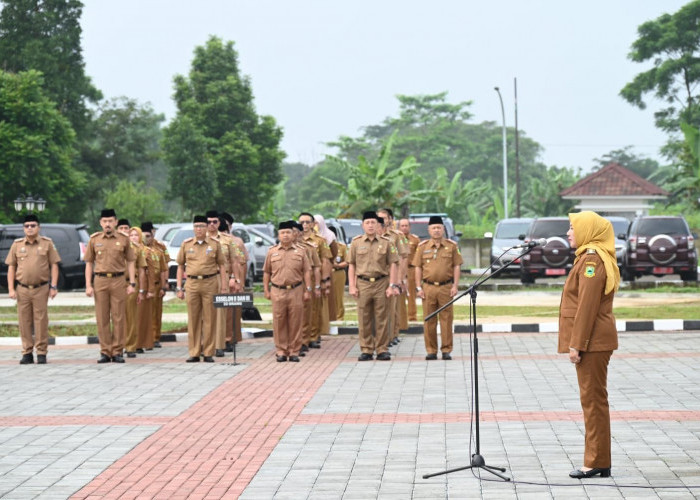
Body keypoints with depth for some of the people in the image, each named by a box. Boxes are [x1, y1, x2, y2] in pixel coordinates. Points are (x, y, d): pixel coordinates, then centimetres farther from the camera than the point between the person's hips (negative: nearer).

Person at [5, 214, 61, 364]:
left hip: (41, 289, -2)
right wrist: (11, 289, 2)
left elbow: (54, 265, 3)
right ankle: (27, 353, 9)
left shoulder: (47, 243, 4)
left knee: (41, 321, -2)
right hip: (22, 289, 2)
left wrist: (53, 286, -4)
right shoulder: (17, 244, 8)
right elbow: (11, 267, 10)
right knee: (24, 322, 3)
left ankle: (41, 353, 4)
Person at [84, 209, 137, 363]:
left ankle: (117, 352, 7)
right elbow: (89, 263, 9)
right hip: (100, 281, 1)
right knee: (102, 319, 2)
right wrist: (88, 285, 1)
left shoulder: (123, 239, 5)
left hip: (118, 281, -1)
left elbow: (130, 262, 7)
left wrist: (132, 284, -1)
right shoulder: (94, 240, 7)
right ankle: (105, 352, 9)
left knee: (119, 318, 0)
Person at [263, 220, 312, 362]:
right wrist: (266, 290, 7)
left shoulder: (300, 251, 7)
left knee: (295, 322, 1)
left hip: (296, 291, 0)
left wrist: (308, 290, 1)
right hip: (277, 291, 0)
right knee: (279, 323, 0)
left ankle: (294, 352, 8)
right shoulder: (272, 252, 9)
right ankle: (281, 351, 8)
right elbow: (266, 272, 12)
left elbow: (306, 272, 6)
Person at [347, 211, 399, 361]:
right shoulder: (356, 243, 6)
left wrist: (392, 285, -3)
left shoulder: (386, 243, 4)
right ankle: (366, 350, 9)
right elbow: (351, 265, 8)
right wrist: (352, 286, 0)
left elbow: (393, 264, 4)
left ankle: (382, 350, 8)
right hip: (362, 283, 1)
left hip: (381, 283, -1)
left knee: (382, 319, 1)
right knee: (364, 320, 2)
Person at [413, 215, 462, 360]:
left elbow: (456, 267, 4)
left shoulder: (452, 246, 5)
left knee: (446, 320, 1)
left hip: (446, 287, -1)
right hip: (428, 287, 1)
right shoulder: (422, 247, 7)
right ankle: (431, 351, 9)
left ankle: (446, 350, 8)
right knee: (429, 321, 3)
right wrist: (418, 287, 0)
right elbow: (418, 268, 7)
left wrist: (455, 286, -4)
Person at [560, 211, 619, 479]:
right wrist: (577, 342, 18)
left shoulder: (591, 259, -14)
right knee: (593, 399, 12)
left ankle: (597, 462, -3)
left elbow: (587, 306, -20)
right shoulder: (591, 257, 18)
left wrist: (577, 344, -20)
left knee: (593, 399, -6)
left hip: (592, 341, -10)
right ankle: (597, 461, 17)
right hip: (595, 341, 10)